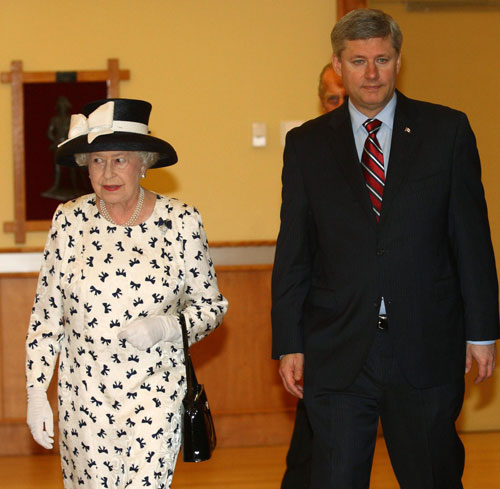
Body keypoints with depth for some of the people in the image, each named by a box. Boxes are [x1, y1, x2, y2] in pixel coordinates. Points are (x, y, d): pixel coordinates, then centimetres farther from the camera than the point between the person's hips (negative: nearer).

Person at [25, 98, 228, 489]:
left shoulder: (181, 222, -4)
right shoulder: (70, 221, -1)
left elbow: (212, 306, 5)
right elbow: (46, 314, 6)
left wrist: (165, 328, -14)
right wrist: (36, 391, 3)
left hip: (156, 389, -2)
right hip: (84, 394, 2)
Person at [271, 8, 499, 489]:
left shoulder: (446, 130, 3)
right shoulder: (306, 144, 6)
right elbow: (293, 252, 7)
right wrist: (288, 343, 2)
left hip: (427, 352, -1)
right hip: (337, 355, 1)